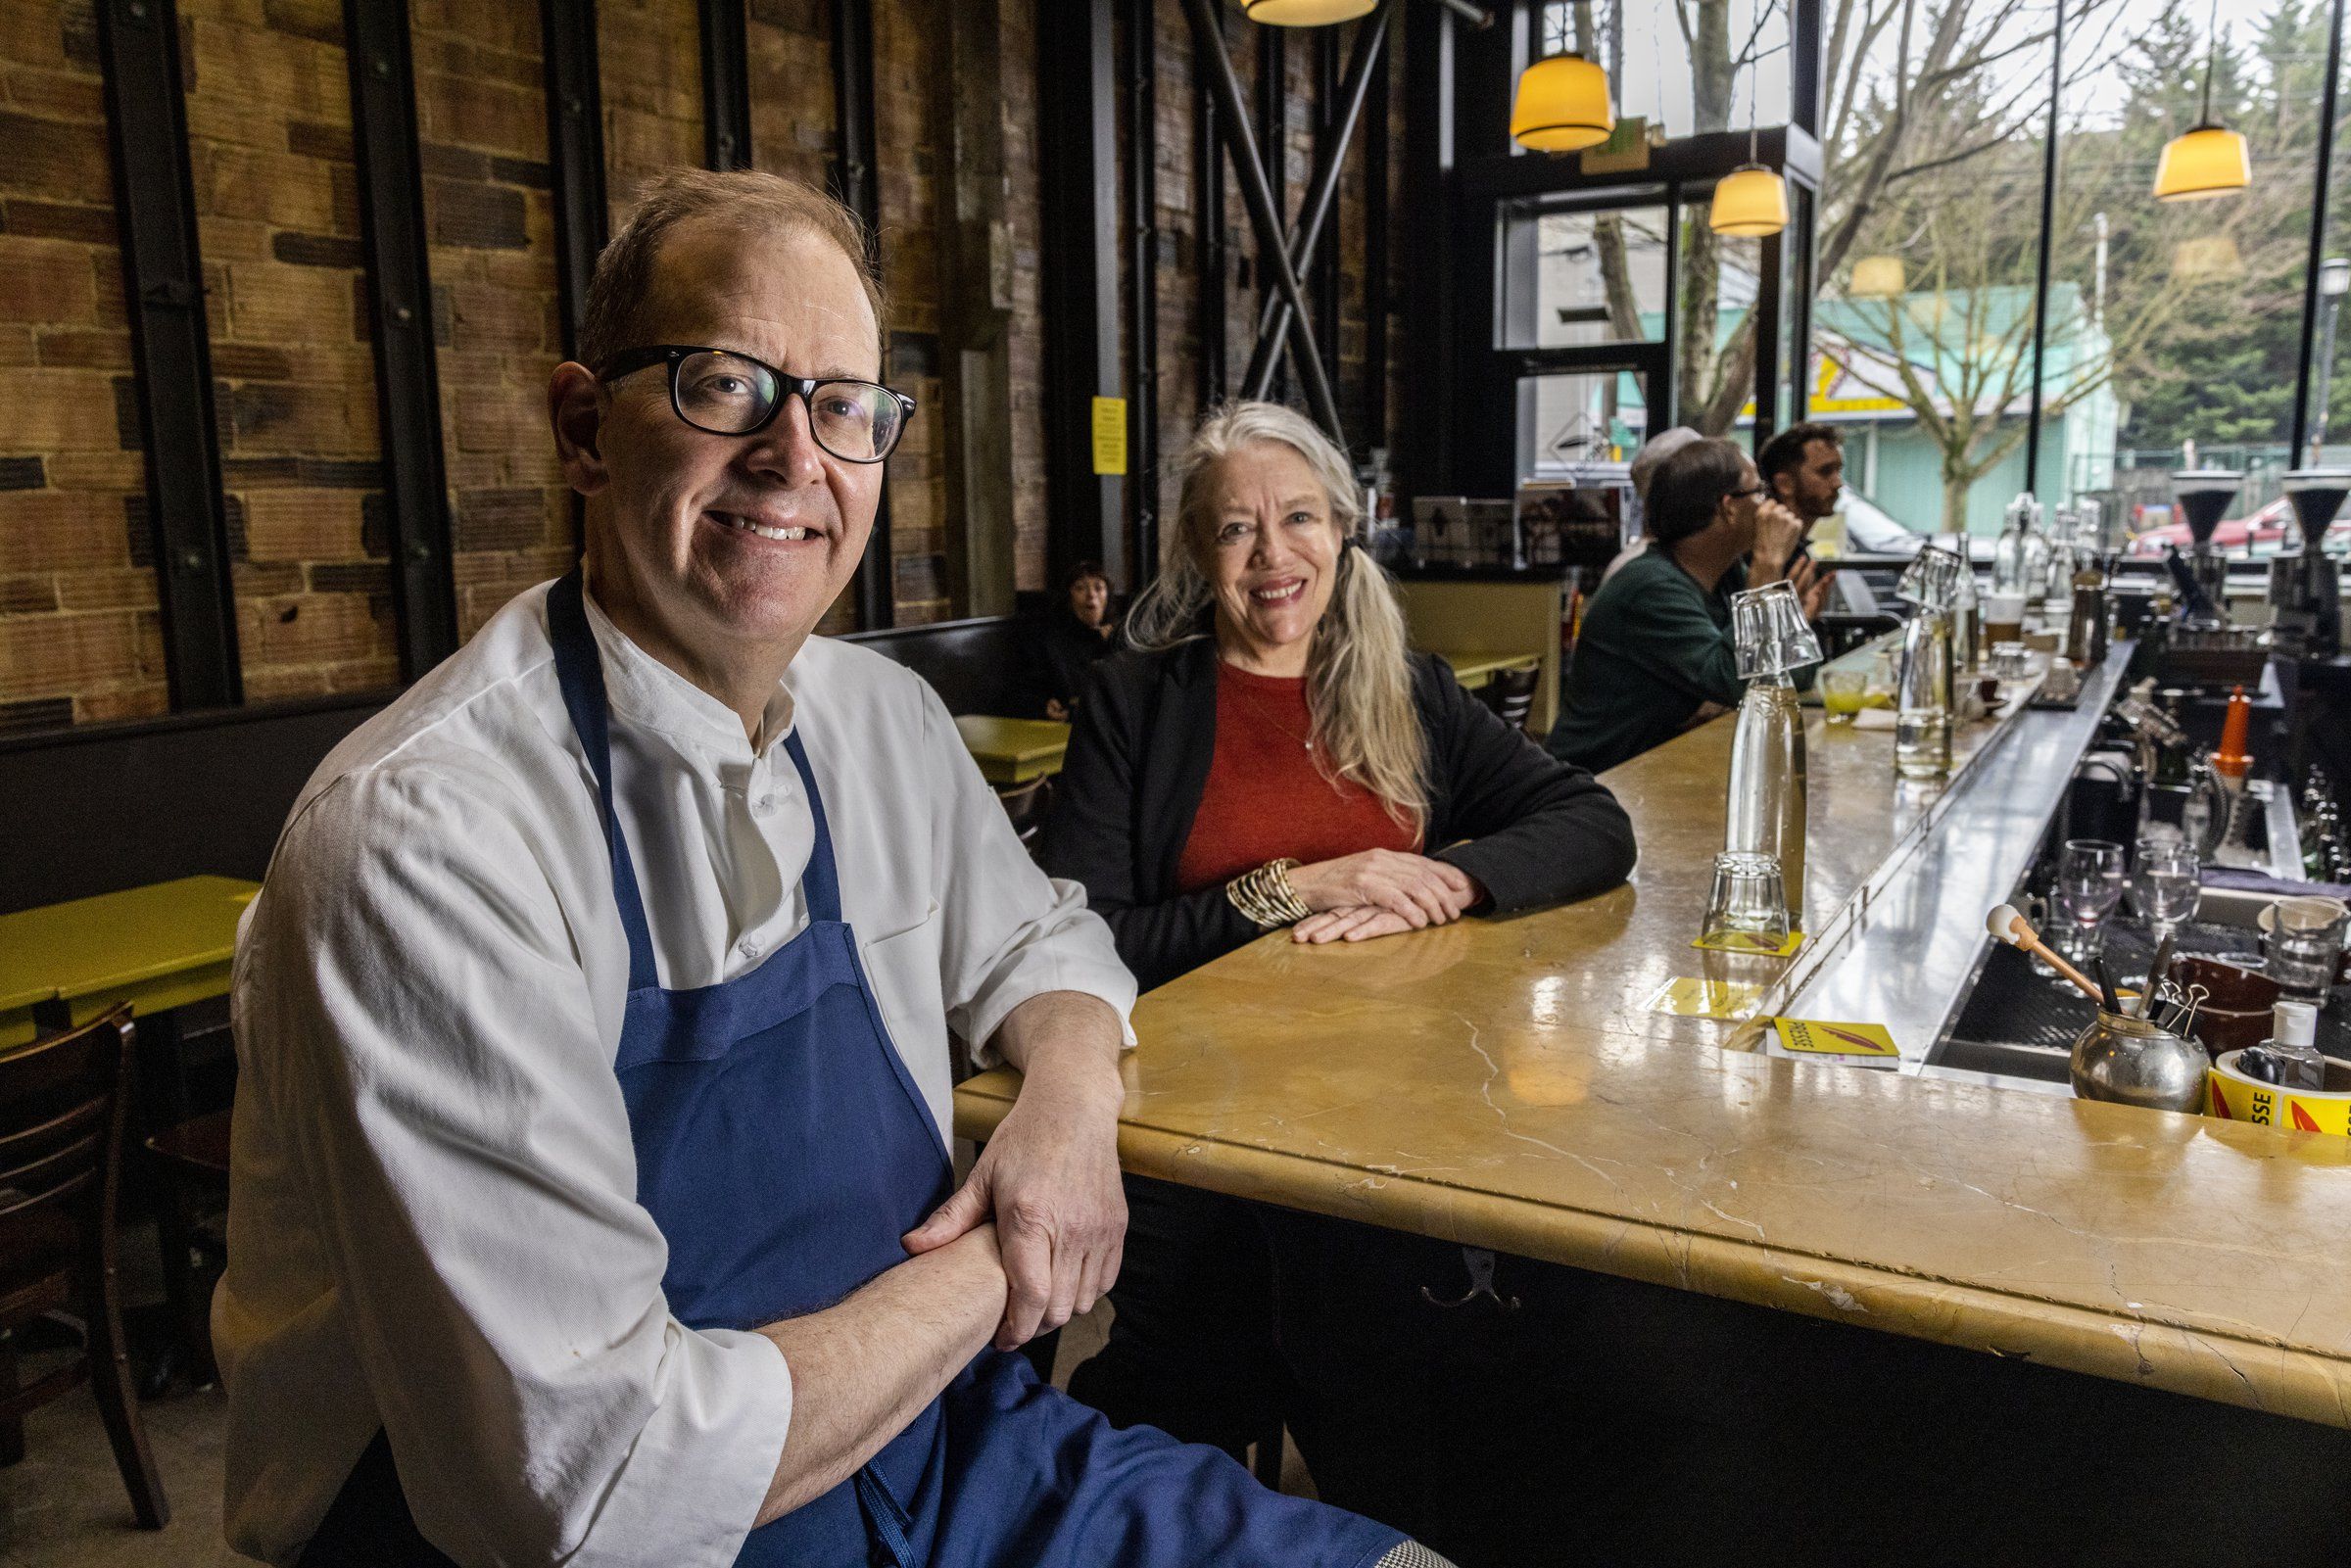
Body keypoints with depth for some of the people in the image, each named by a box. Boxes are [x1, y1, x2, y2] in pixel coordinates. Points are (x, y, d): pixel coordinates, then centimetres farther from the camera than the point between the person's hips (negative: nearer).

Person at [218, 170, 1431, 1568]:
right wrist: (988, 1274, -12)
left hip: (925, 1452, 7)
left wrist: (1070, 1105, -4)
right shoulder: (426, 843, -22)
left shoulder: (885, 719, 1)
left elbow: (1035, 935, 19)